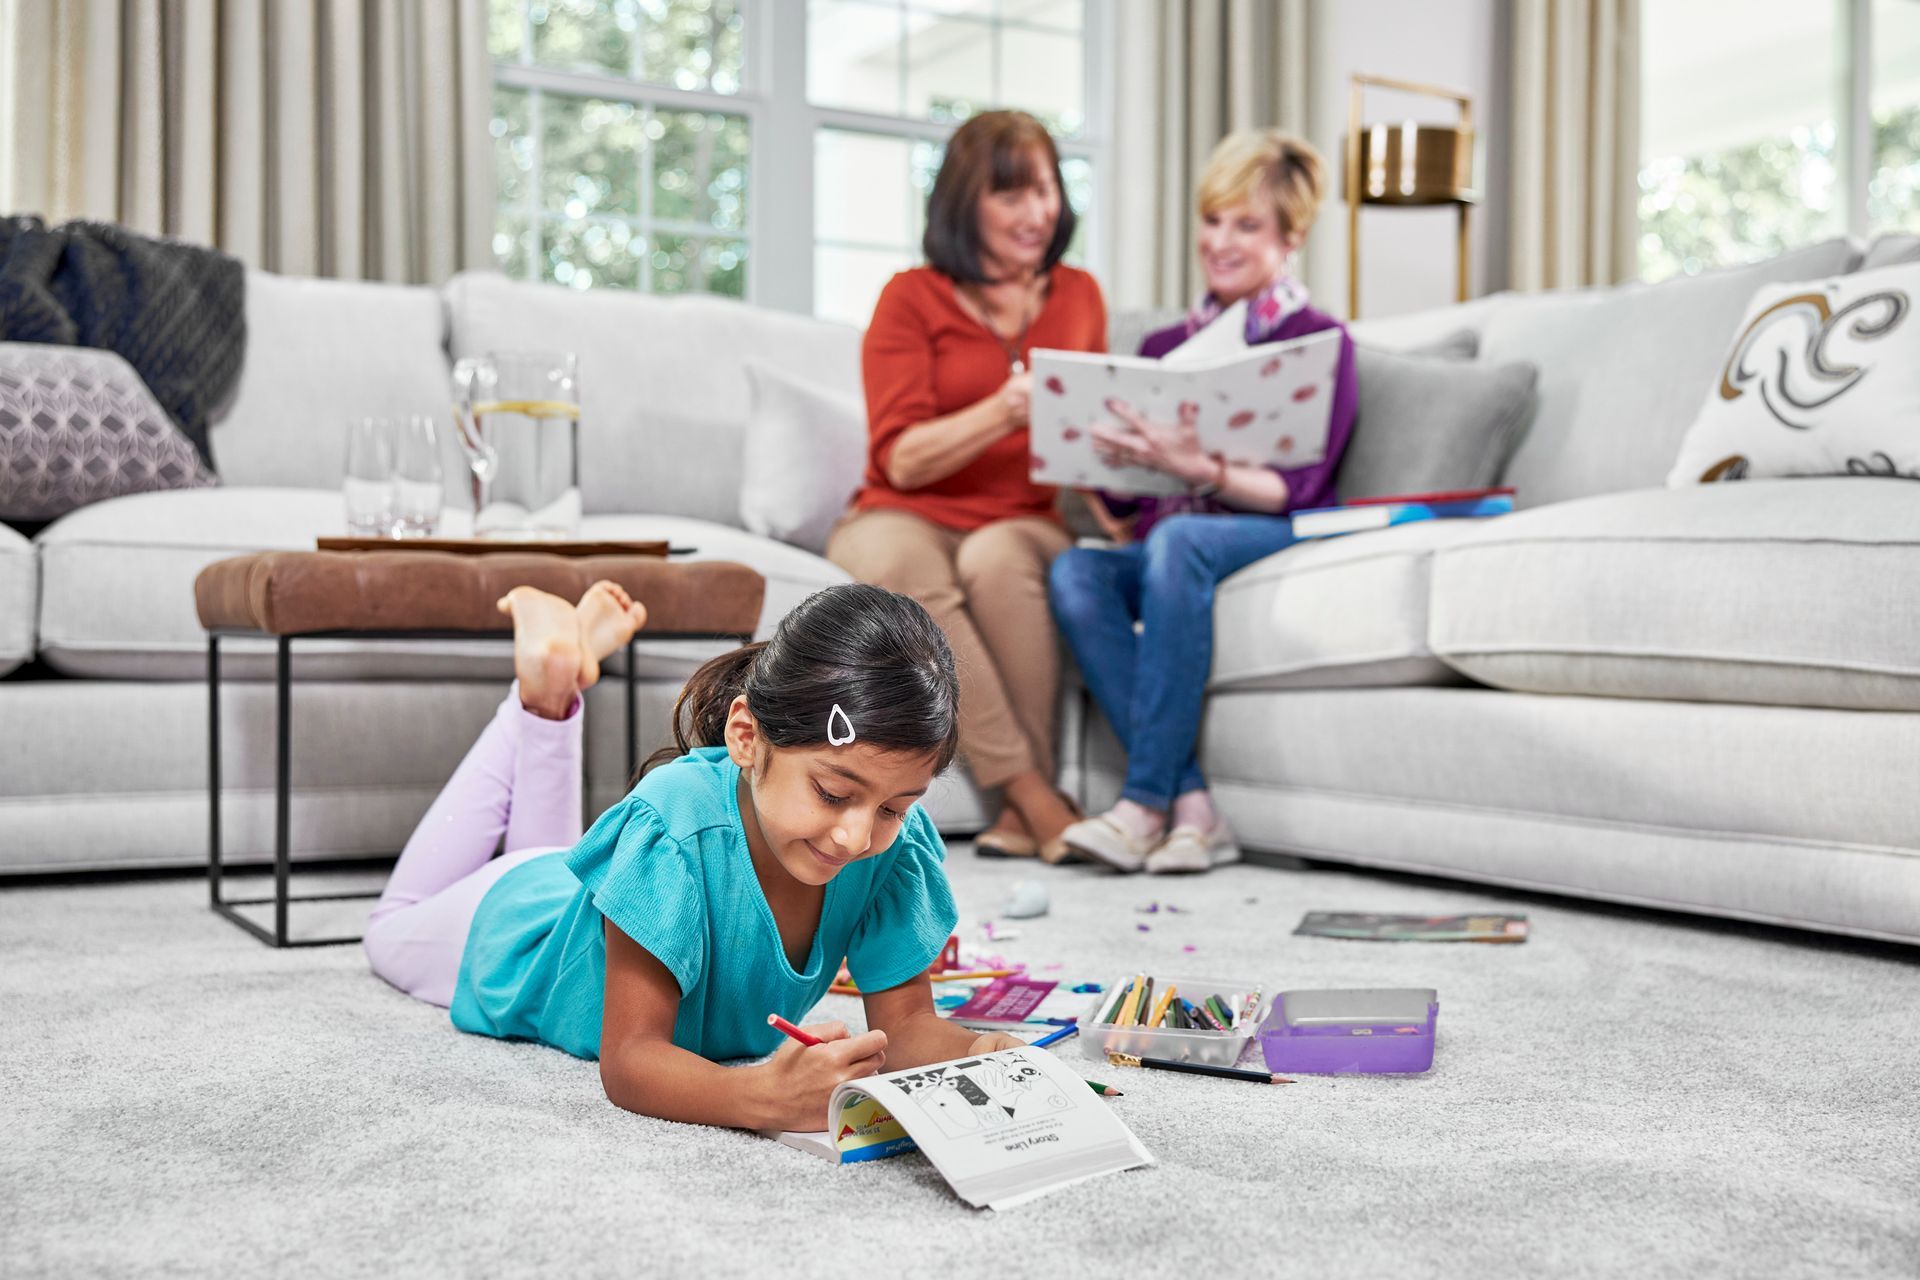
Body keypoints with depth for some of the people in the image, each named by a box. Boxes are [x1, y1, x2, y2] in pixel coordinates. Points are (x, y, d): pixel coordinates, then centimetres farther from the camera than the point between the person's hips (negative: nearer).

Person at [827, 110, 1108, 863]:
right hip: (908, 519, -1)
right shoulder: (913, 299, 3)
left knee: (996, 557, -36)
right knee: (891, 559, -38)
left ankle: (1024, 809, -28)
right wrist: (1005, 411, -22)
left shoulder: (1078, 296, 14)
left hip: (1025, 524, 1)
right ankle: (1035, 798, -35)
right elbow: (901, 460, -7)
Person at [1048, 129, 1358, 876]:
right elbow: (1125, 507, 14)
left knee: (1180, 540, -36)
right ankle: (1191, 806, -32)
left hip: (1281, 544, -4)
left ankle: (1146, 802, -34)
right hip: (1162, 551, 5)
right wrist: (1110, 458, -10)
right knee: (1075, 573, -28)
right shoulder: (1165, 347, 19)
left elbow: (1295, 489, -9)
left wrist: (1198, 470, -27)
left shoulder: (1318, 342, 5)